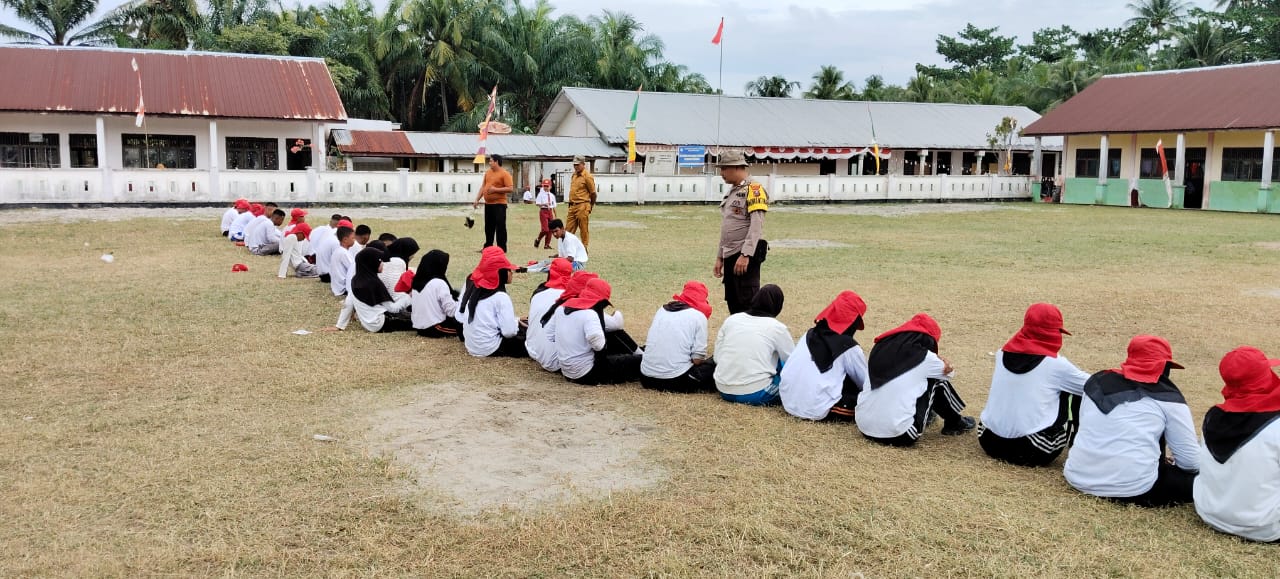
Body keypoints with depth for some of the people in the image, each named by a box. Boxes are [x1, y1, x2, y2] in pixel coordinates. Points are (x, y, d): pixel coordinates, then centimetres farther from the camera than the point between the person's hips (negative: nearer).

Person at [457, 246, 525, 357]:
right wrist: (516, 322, 3)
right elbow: (509, 332, -20)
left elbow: (459, 316, 7)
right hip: (490, 349, -8)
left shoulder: (471, 286, 2)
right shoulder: (500, 296, -17)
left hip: (471, 346, 8)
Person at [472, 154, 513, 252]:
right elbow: (483, 187, 17)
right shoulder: (488, 173, 14)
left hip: (499, 204, -7)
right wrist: (477, 200, 10)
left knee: (500, 227, -5)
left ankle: (502, 248, 0)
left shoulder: (504, 174, -8)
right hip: (488, 204, 7)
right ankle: (488, 247, 21)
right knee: (488, 227, 12)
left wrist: (495, 189, -18)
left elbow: (510, 189, -15)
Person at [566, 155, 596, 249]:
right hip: (572, 206, 8)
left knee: (584, 230, -1)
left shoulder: (587, 176, -10)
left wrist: (591, 206, 4)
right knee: (568, 230, 7)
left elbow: (593, 193, -5)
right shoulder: (574, 175, 15)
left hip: (582, 206, -8)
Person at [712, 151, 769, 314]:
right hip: (730, 257, 9)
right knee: (733, 305, 12)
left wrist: (745, 255, -25)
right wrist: (719, 257, 20)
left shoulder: (754, 189, -9)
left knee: (748, 303, -9)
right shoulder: (732, 192, 19)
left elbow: (756, 225, -19)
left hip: (745, 257, -9)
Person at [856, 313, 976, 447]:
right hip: (899, 434, -5)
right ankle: (955, 424, 33)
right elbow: (947, 370, 19)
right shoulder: (923, 356, -6)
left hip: (864, 427, 5)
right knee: (937, 380, 13)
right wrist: (940, 361, 40)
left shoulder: (880, 347, 7)